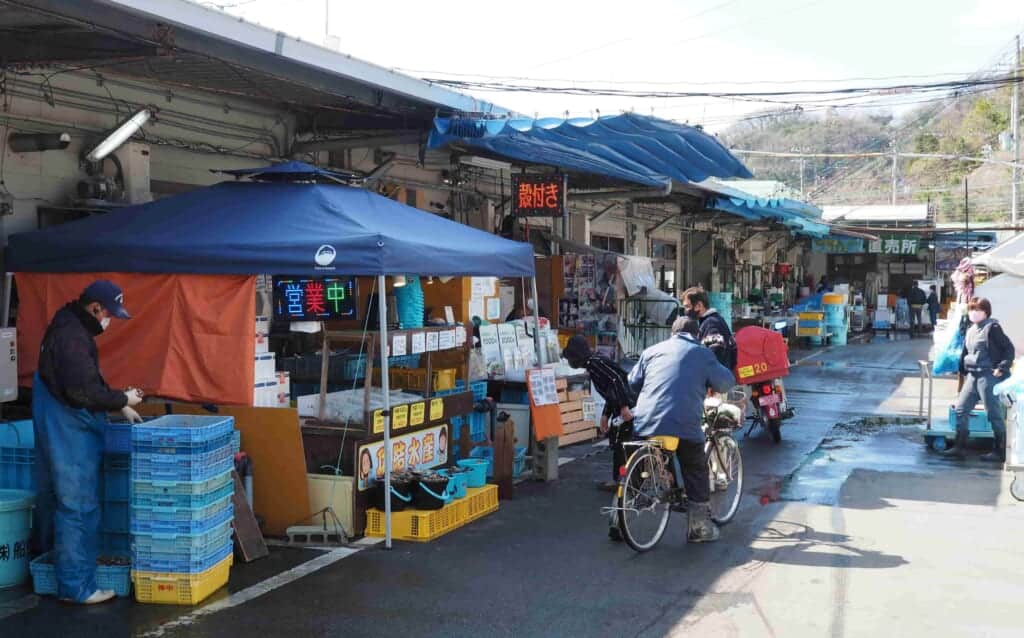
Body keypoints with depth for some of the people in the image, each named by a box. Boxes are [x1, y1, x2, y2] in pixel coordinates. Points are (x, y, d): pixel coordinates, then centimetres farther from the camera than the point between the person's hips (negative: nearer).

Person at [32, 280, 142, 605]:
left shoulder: (70, 328, 12)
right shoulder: (73, 337, -21)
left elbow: (88, 381, 20)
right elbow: (83, 392, -26)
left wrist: (120, 405, 13)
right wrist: (123, 399, -13)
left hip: (56, 428, 11)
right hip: (71, 431, -10)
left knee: (53, 498, 22)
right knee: (78, 507, -7)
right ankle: (76, 586, -3)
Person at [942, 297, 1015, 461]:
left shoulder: (992, 327, -9)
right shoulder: (970, 331, 15)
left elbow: (1009, 348, -10)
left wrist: (1002, 368, -16)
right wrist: (964, 371, 12)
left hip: (988, 376, -8)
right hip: (973, 376, 8)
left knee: (994, 414, -1)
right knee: (961, 409, 6)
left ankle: (1000, 452, 8)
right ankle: (959, 447, 13)